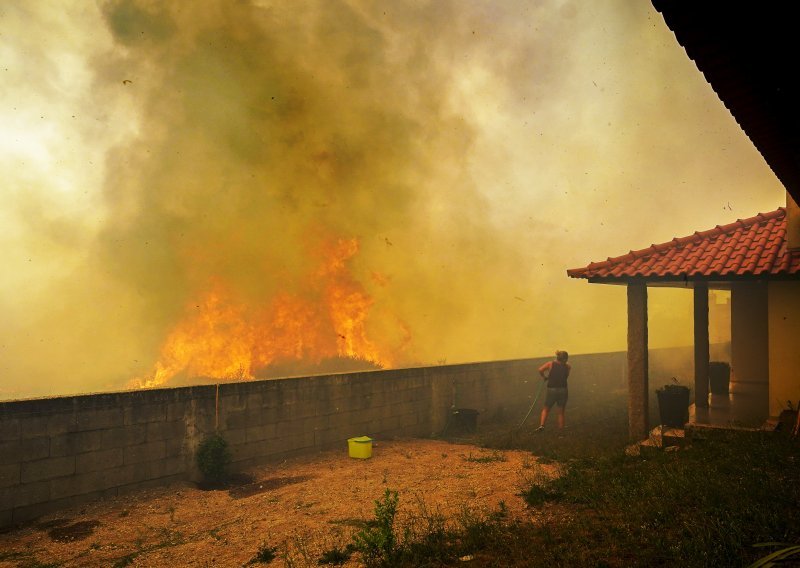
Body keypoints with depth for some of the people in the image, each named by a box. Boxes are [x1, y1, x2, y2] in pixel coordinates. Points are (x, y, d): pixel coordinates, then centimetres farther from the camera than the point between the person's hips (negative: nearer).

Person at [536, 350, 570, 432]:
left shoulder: (550, 364, -2)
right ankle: (561, 430, 19)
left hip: (552, 390, 0)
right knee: (561, 412, 16)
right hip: (563, 390, 1)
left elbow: (540, 369, -14)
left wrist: (544, 377, 3)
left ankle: (541, 425, 0)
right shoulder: (567, 366, 2)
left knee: (546, 409, 18)